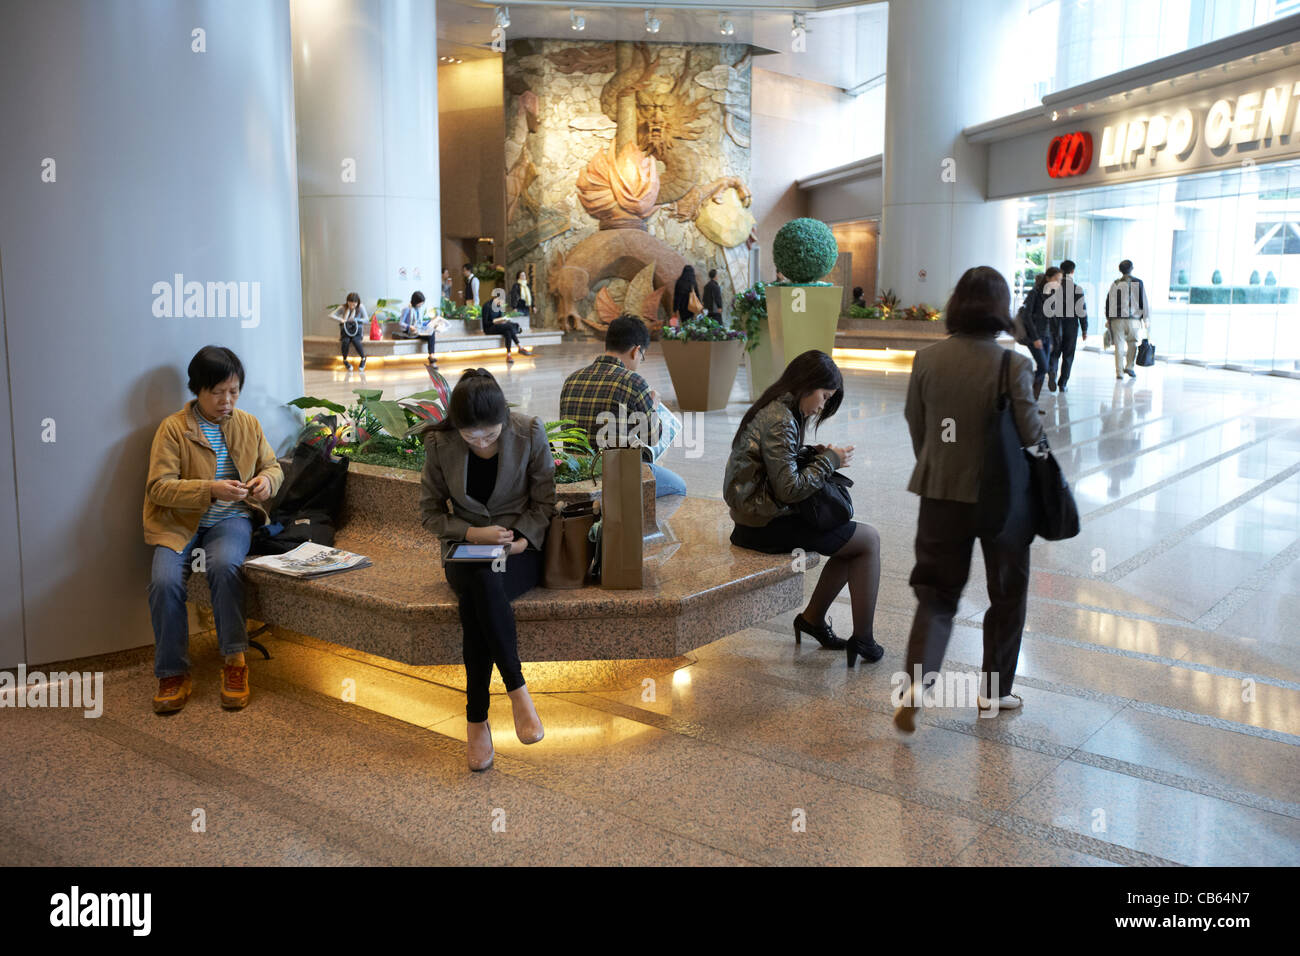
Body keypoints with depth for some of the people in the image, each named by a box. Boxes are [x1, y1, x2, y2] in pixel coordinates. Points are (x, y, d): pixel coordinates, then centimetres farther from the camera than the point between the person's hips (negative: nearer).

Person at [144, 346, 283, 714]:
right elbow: (158, 486, -10)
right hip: (180, 524, -1)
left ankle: (234, 661, -20)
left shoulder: (248, 424, 8)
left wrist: (267, 480, -5)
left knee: (224, 566, -32)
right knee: (164, 581, -27)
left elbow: (272, 465, 20)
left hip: (230, 519, 1)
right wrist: (210, 489, -24)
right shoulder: (173, 428, -4)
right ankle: (173, 674, -11)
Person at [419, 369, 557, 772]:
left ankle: (477, 717, -28)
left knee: (481, 585, -35)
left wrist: (524, 538, -15)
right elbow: (430, 511, 4)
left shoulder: (530, 433, -7)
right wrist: (472, 532, -13)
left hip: (521, 548, -1)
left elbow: (545, 500, 2)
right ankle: (516, 688, -25)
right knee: (479, 587, -37)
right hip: (466, 550, 1)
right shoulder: (440, 444, -5)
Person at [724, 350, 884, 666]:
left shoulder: (775, 411, 11)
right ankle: (863, 640, 4)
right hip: (767, 525, -10)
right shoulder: (780, 422, -20)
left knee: (853, 537, 17)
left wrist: (815, 455, 4)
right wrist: (829, 461, -11)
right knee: (869, 539, -2)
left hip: (758, 514, 10)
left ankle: (812, 618, 21)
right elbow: (790, 489, -22)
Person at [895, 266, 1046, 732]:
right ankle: (994, 690, 26)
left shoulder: (927, 358, -4)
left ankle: (918, 682, -9)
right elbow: (1030, 432, -14)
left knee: (936, 590, 11)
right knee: (1007, 593, 17)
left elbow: (914, 423, 4)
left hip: (941, 492, 3)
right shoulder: (1012, 365, -15)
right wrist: (1039, 426, 10)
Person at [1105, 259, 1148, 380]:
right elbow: (1144, 302, 1)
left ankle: (1119, 372, 0)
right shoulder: (1138, 283, 2)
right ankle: (1129, 367, 5)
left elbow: (1108, 302, 10)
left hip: (1116, 319, 1)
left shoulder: (1115, 284, 8)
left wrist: (1108, 319, 17)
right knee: (1132, 343, 15)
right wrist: (1146, 319, 6)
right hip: (1133, 319, -1)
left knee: (1118, 346, 3)